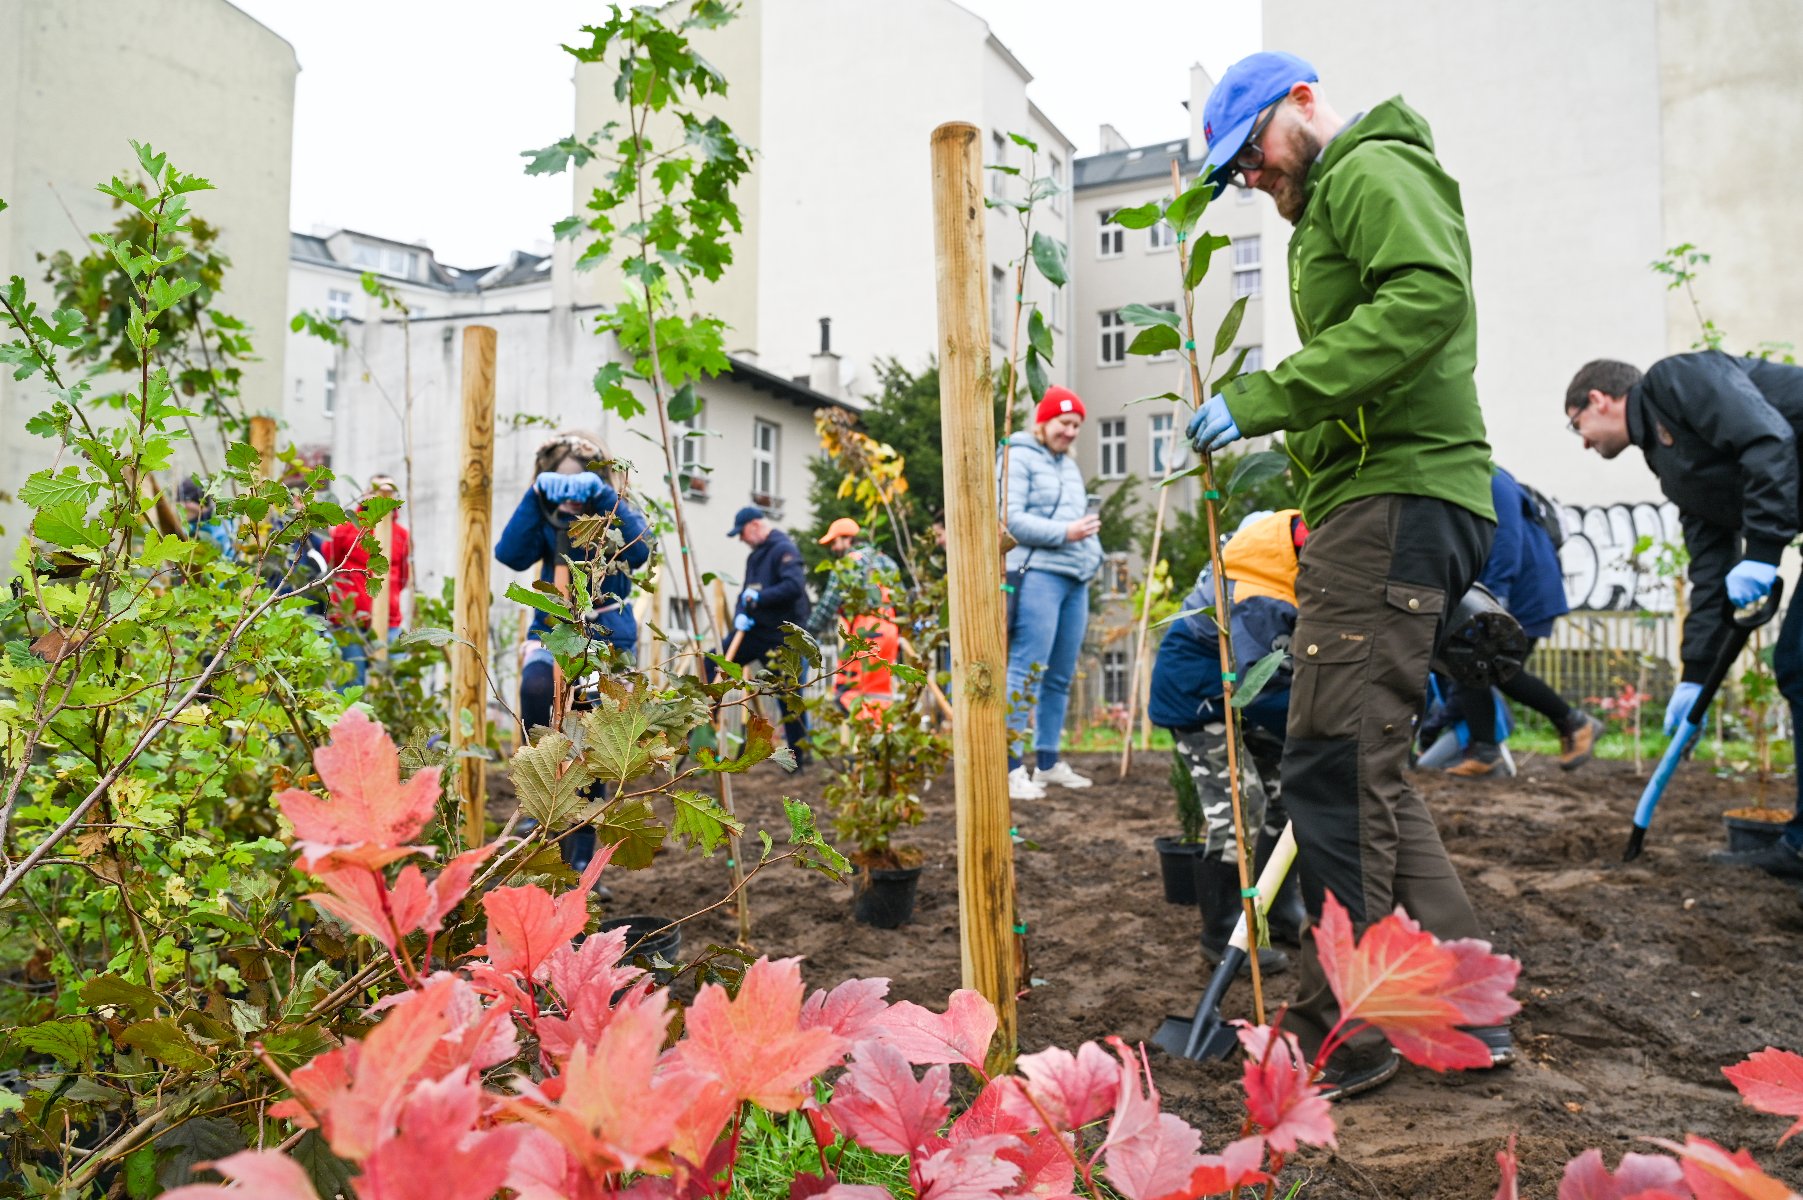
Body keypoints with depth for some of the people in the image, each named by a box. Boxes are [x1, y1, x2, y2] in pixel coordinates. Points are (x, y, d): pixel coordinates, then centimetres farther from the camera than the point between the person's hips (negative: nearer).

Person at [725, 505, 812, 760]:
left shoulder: (784, 549, -12)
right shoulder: (755, 555, 17)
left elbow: (795, 585, -27)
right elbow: (747, 592, 18)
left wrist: (759, 598, -20)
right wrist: (741, 614, -3)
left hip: (782, 636, -9)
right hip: (755, 630, 9)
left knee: (789, 695, -1)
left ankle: (799, 753, 9)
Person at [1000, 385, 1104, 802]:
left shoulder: (1070, 465, 24)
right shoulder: (1018, 458, -1)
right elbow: (1010, 519, -12)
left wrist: (1093, 555, 10)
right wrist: (1064, 533, -14)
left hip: (1076, 580, 8)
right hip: (1037, 575, -8)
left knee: (1060, 677, 10)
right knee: (1025, 673, -11)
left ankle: (1047, 762, 19)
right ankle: (1011, 767, -8)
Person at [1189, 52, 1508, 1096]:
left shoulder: (1374, 168, 1)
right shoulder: (1335, 205, 31)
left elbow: (1431, 294, -20)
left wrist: (1265, 399, -21)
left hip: (1396, 499, -11)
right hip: (1382, 505, 11)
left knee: (1337, 766, -10)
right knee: (1368, 771, 11)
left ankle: (1341, 1037, 0)